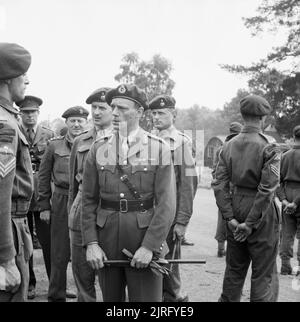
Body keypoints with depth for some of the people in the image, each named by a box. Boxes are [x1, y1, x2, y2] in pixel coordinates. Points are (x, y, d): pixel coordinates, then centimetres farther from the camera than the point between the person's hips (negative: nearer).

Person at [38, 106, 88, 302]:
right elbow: (44, 177, 6)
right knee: (60, 254, 6)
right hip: (61, 203, 0)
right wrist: (44, 206, 2)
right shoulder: (54, 145, 4)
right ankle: (56, 296, 20)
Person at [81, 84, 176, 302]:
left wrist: (149, 246, -15)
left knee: (146, 298, 3)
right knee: (111, 297, 15)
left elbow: (166, 203, -9)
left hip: (146, 239, -2)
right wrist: (91, 243, -5)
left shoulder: (159, 149, -4)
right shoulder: (99, 148, 4)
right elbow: (89, 200, 4)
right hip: (106, 239, 3)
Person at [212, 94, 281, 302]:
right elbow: (267, 189, -19)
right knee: (264, 274, 7)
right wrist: (250, 223, -14)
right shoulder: (269, 148, -13)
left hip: (236, 205, 5)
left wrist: (230, 217, -1)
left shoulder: (229, 146, 2)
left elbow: (219, 184, -1)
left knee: (234, 269, 19)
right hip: (261, 214, -5)